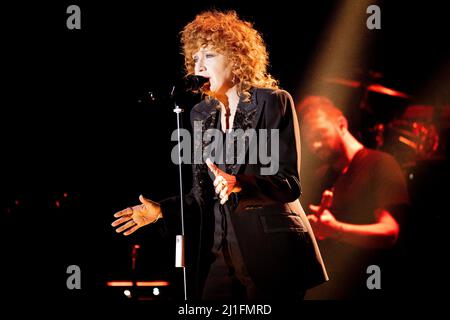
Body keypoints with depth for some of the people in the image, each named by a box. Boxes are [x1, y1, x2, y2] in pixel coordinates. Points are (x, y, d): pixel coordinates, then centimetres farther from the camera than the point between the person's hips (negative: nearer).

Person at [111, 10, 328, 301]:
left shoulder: (274, 102, -5)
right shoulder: (201, 114, 12)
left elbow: (289, 184, -13)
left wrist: (238, 184, -29)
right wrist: (160, 211, 1)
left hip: (272, 251, -5)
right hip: (220, 253, 5)